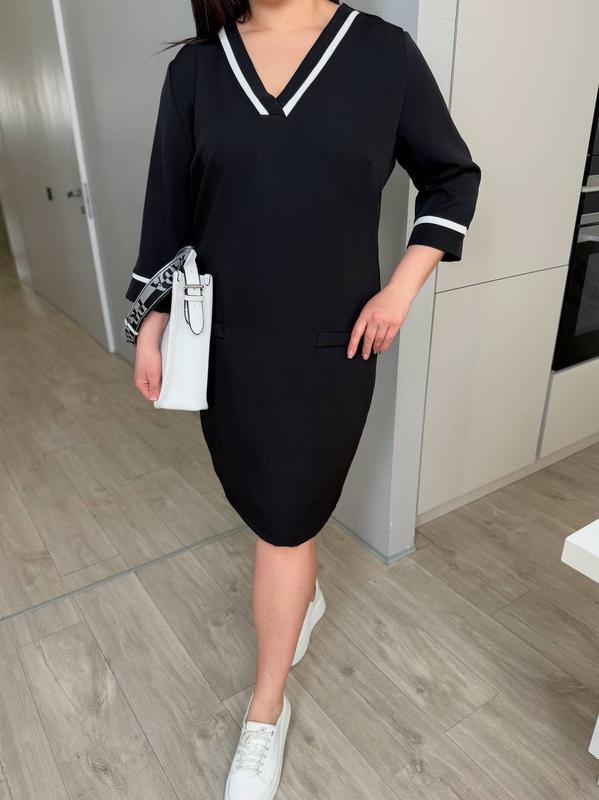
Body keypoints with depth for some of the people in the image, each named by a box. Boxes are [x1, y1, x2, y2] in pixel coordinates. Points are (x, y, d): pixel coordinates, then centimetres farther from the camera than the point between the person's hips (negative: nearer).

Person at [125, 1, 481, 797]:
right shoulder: (197, 66, 4)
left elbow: (453, 176, 7)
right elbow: (168, 203, 7)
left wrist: (402, 287, -4)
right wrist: (151, 324, 5)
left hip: (329, 345, -2)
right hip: (225, 342, 3)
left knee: (284, 520, 7)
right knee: (266, 503, 18)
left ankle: (265, 713, 28)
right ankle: (306, 593, 51)